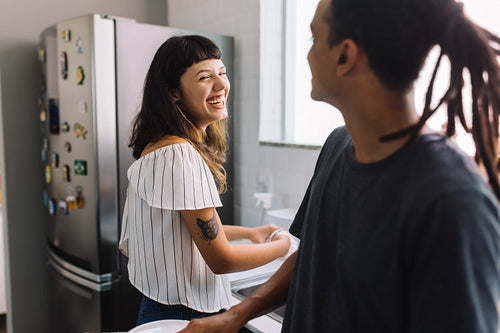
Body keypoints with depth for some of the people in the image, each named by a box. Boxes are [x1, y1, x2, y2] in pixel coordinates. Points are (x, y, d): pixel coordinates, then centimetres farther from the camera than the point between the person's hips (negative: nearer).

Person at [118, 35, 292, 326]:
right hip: (185, 316, -9)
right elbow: (222, 260, -22)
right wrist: (281, 246, -7)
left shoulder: (159, 149, 4)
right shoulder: (180, 156, -26)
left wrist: (248, 232, 14)